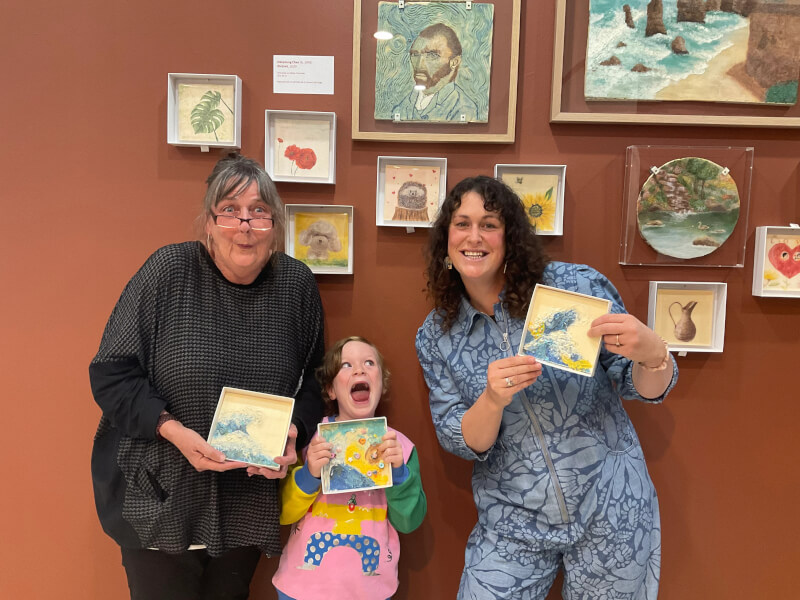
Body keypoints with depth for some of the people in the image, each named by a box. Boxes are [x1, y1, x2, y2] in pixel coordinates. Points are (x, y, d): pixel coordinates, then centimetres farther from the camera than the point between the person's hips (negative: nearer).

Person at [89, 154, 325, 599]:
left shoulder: (297, 284, -4)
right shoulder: (171, 269, -12)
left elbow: (313, 380, 6)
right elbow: (112, 372, -9)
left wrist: (294, 431, -11)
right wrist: (172, 429, -21)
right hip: (159, 500, -2)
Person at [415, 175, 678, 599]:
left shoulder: (577, 286, -12)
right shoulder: (435, 338, -5)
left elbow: (647, 390, -5)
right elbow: (460, 443, -6)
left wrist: (651, 353, -29)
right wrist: (493, 400, -27)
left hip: (611, 512, -1)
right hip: (513, 525, 1)